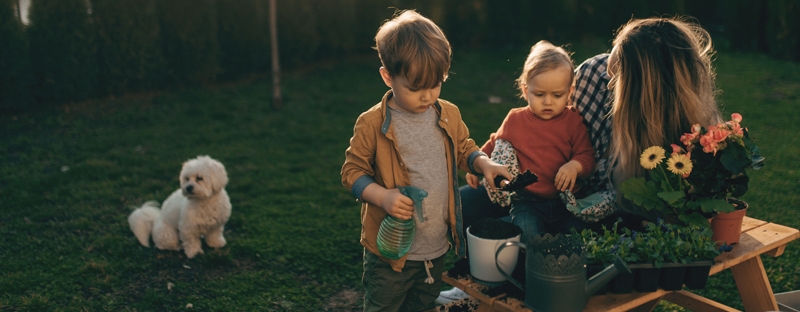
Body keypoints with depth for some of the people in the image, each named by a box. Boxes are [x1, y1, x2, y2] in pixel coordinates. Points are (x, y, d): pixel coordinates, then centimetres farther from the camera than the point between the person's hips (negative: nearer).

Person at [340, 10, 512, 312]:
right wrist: (382, 196, -25)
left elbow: (464, 150, 14)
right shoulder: (371, 124, -15)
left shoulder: (449, 115, -1)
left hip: (437, 247, 5)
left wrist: (484, 163, -6)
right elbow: (352, 171, -10)